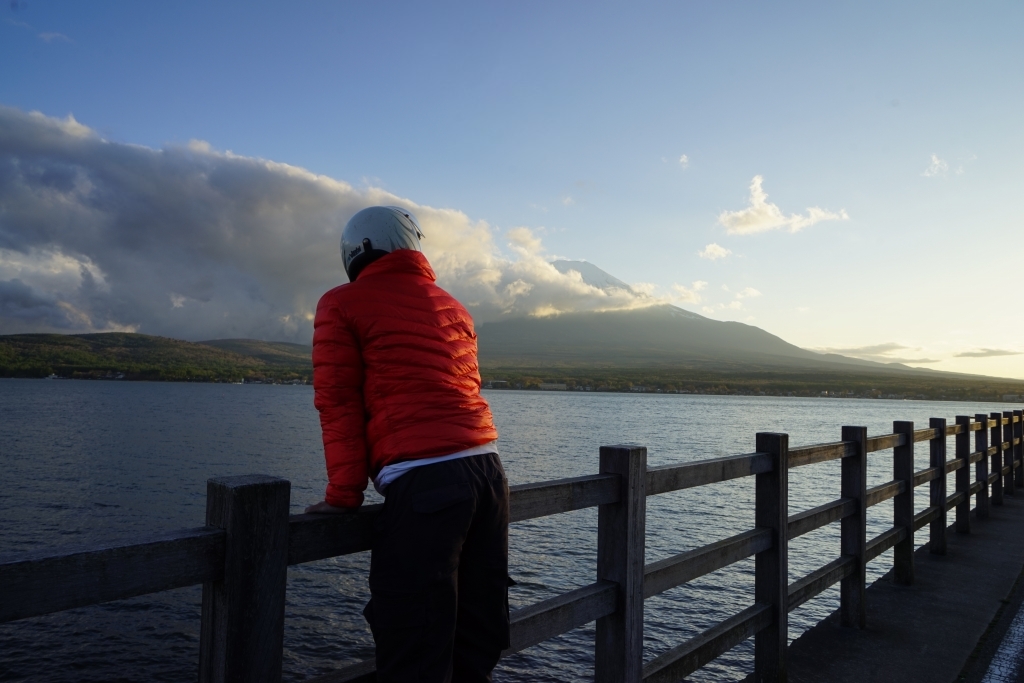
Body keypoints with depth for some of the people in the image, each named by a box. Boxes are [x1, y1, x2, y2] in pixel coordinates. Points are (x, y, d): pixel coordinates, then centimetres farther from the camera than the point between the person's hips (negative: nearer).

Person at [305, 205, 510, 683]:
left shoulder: (343, 304, 6)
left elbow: (339, 404, 0)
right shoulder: (453, 307, 23)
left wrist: (343, 495, 4)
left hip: (422, 484, -7)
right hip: (489, 471, 7)